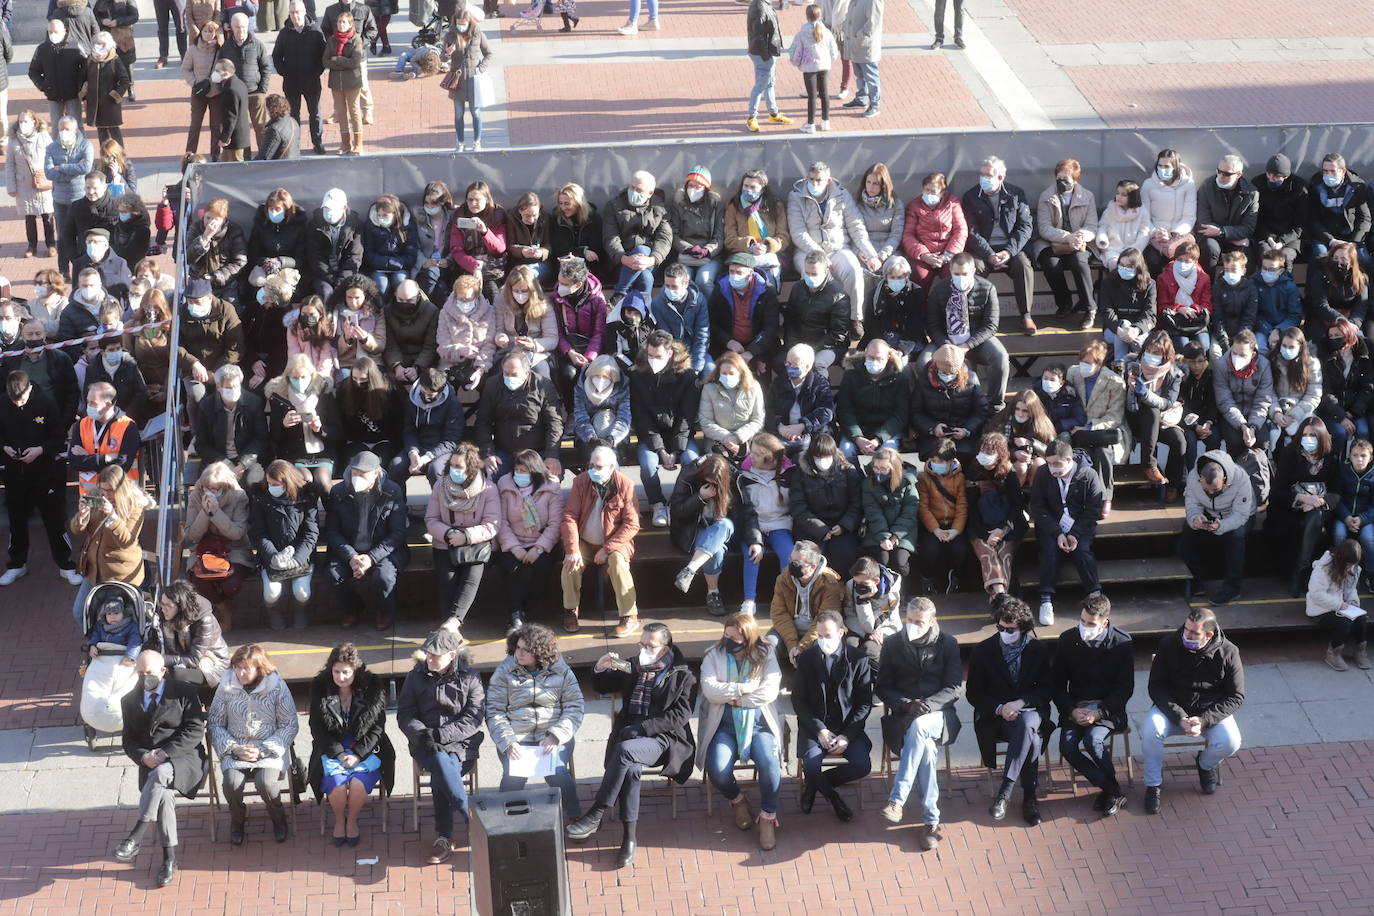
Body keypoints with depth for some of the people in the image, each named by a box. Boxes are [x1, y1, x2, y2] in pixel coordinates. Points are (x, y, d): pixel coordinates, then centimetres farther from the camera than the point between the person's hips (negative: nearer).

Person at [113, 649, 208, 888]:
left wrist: (165, 752, -15)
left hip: (184, 759, -3)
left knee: (161, 774, -38)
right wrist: (144, 756, -10)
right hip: (150, 764, 3)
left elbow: (195, 731, -4)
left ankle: (134, 839, -39)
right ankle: (169, 859, -30)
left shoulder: (185, 694, 6)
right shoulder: (130, 701, 17)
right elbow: (128, 740, 13)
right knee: (164, 791, -32)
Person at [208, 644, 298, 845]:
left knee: (266, 782, -30)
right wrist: (234, 748, -11)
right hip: (235, 750, 2)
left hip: (270, 749, -2)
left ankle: (278, 817, 5)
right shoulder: (226, 687, 1)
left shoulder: (277, 687, -5)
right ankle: (237, 819, 7)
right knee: (232, 782, -27)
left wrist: (262, 750, -13)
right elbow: (215, 724, 5)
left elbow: (290, 726, -3)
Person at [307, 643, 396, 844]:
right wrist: (339, 754, -14)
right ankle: (339, 820, 3)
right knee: (337, 782, -29)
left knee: (358, 783, -30)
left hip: (365, 750, -1)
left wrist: (358, 755, -15)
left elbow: (377, 728, -2)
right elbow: (317, 729, -1)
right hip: (331, 750, 1)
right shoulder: (320, 689, -2)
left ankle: (352, 820, 1)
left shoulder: (373, 688, -4)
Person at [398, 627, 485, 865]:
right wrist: (422, 734, -15)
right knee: (441, 763, -33)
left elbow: (472, 720, -6)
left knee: (440, 775, -32)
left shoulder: (469, 678, 2)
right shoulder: (416, 677, 8)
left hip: (460, 745, -1)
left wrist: (438, 734, -18)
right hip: (425, 746, 1)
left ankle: (444, 838, -22)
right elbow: (405, 715, 6)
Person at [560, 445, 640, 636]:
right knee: (571, 563, -26)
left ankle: (630, 617, -20)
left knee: (617, 563, -32)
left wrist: (607, 549, -21)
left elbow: (632, 525, -13)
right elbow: (569, 516, -9)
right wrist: (572, 550, -21)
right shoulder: (581, 482, -7)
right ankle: (571, 610, -1)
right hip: (585, 543, 2)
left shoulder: (625, 486, -13)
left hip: (614, 542, -2)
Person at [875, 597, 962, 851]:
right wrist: (906, 704, -15)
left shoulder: (948, 644, 4)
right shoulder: (892, 644, 6)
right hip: (901, 715, 0)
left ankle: (896, 801, -40)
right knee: (925, 746, -33)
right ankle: (931, 820, -31)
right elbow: (882, 687, 5)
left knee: (918, 727, -38)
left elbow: (955, 688, -1)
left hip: (937, 713, 0)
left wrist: (927, 705, -19)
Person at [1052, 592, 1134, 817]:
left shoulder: (1122, 642, -7)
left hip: (1108, 708, -3)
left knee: (1093, 740, -32)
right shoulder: (1068, 639, -1)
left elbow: (1125, 688, -5)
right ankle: (1111, 790, -10)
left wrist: (1099, 713, -17)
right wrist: (1072, 710, -13)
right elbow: (1056, 684, 5)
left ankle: (1110, 790, -9)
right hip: (1075, 708, 3)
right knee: (1067, 747, -24)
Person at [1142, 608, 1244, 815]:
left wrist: (1204, 720, -22)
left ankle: (1206, 764, 11)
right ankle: (1153, 785, -9)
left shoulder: (1228, 652, -13)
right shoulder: (1169, 645, -13)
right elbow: (1156, 687, -10)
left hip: (1211, 711, 0)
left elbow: (1236, 696, -8)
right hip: (1171, 707, 0)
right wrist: (1180, 718, -24)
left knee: (1230, 742, -26)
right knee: (1151, 731, -31)